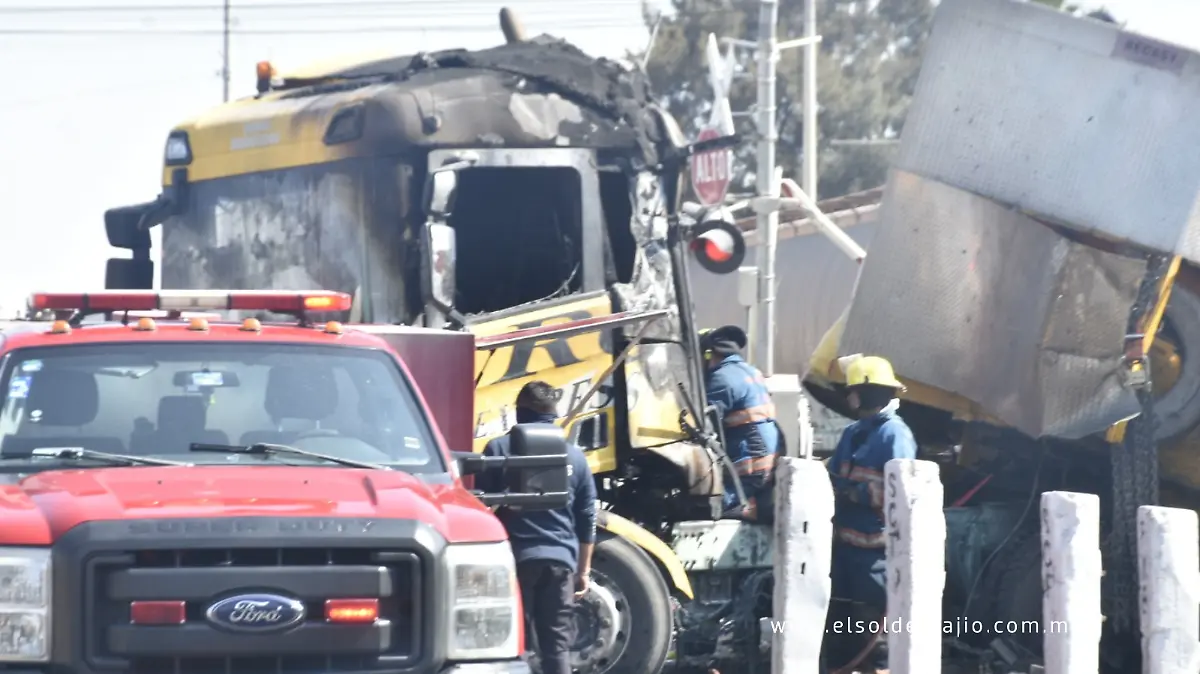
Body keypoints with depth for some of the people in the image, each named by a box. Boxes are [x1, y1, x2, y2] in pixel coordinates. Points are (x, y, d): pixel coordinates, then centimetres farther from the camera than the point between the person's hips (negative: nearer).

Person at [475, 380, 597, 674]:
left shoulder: (499, 450, 0)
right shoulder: (574, 456, 10)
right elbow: (587, 520, 12)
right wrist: (583, 570, 19)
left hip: (516, 558, -3)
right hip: (560, 561, 3)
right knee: (557, 644, 3)